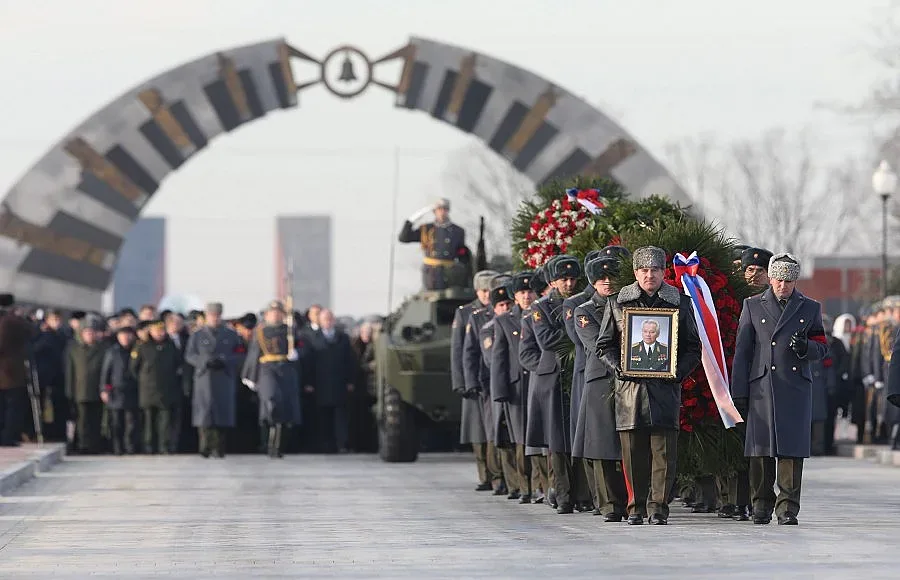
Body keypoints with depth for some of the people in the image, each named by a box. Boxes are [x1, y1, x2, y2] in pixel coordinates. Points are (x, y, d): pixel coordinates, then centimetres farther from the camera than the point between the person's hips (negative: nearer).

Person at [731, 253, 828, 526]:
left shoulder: (810, 308, 12)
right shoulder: (753, 306, 10)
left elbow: (822, 347, 14)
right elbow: (742, 351, 8)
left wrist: (805, 347, -10)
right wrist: (739, 392, 2)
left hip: (796, 388, 0)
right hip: (762, 388, 0)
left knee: (792, 448, -5)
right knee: (761, 448, 0)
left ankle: (788, 507, -3)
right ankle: (762, 504, 9)